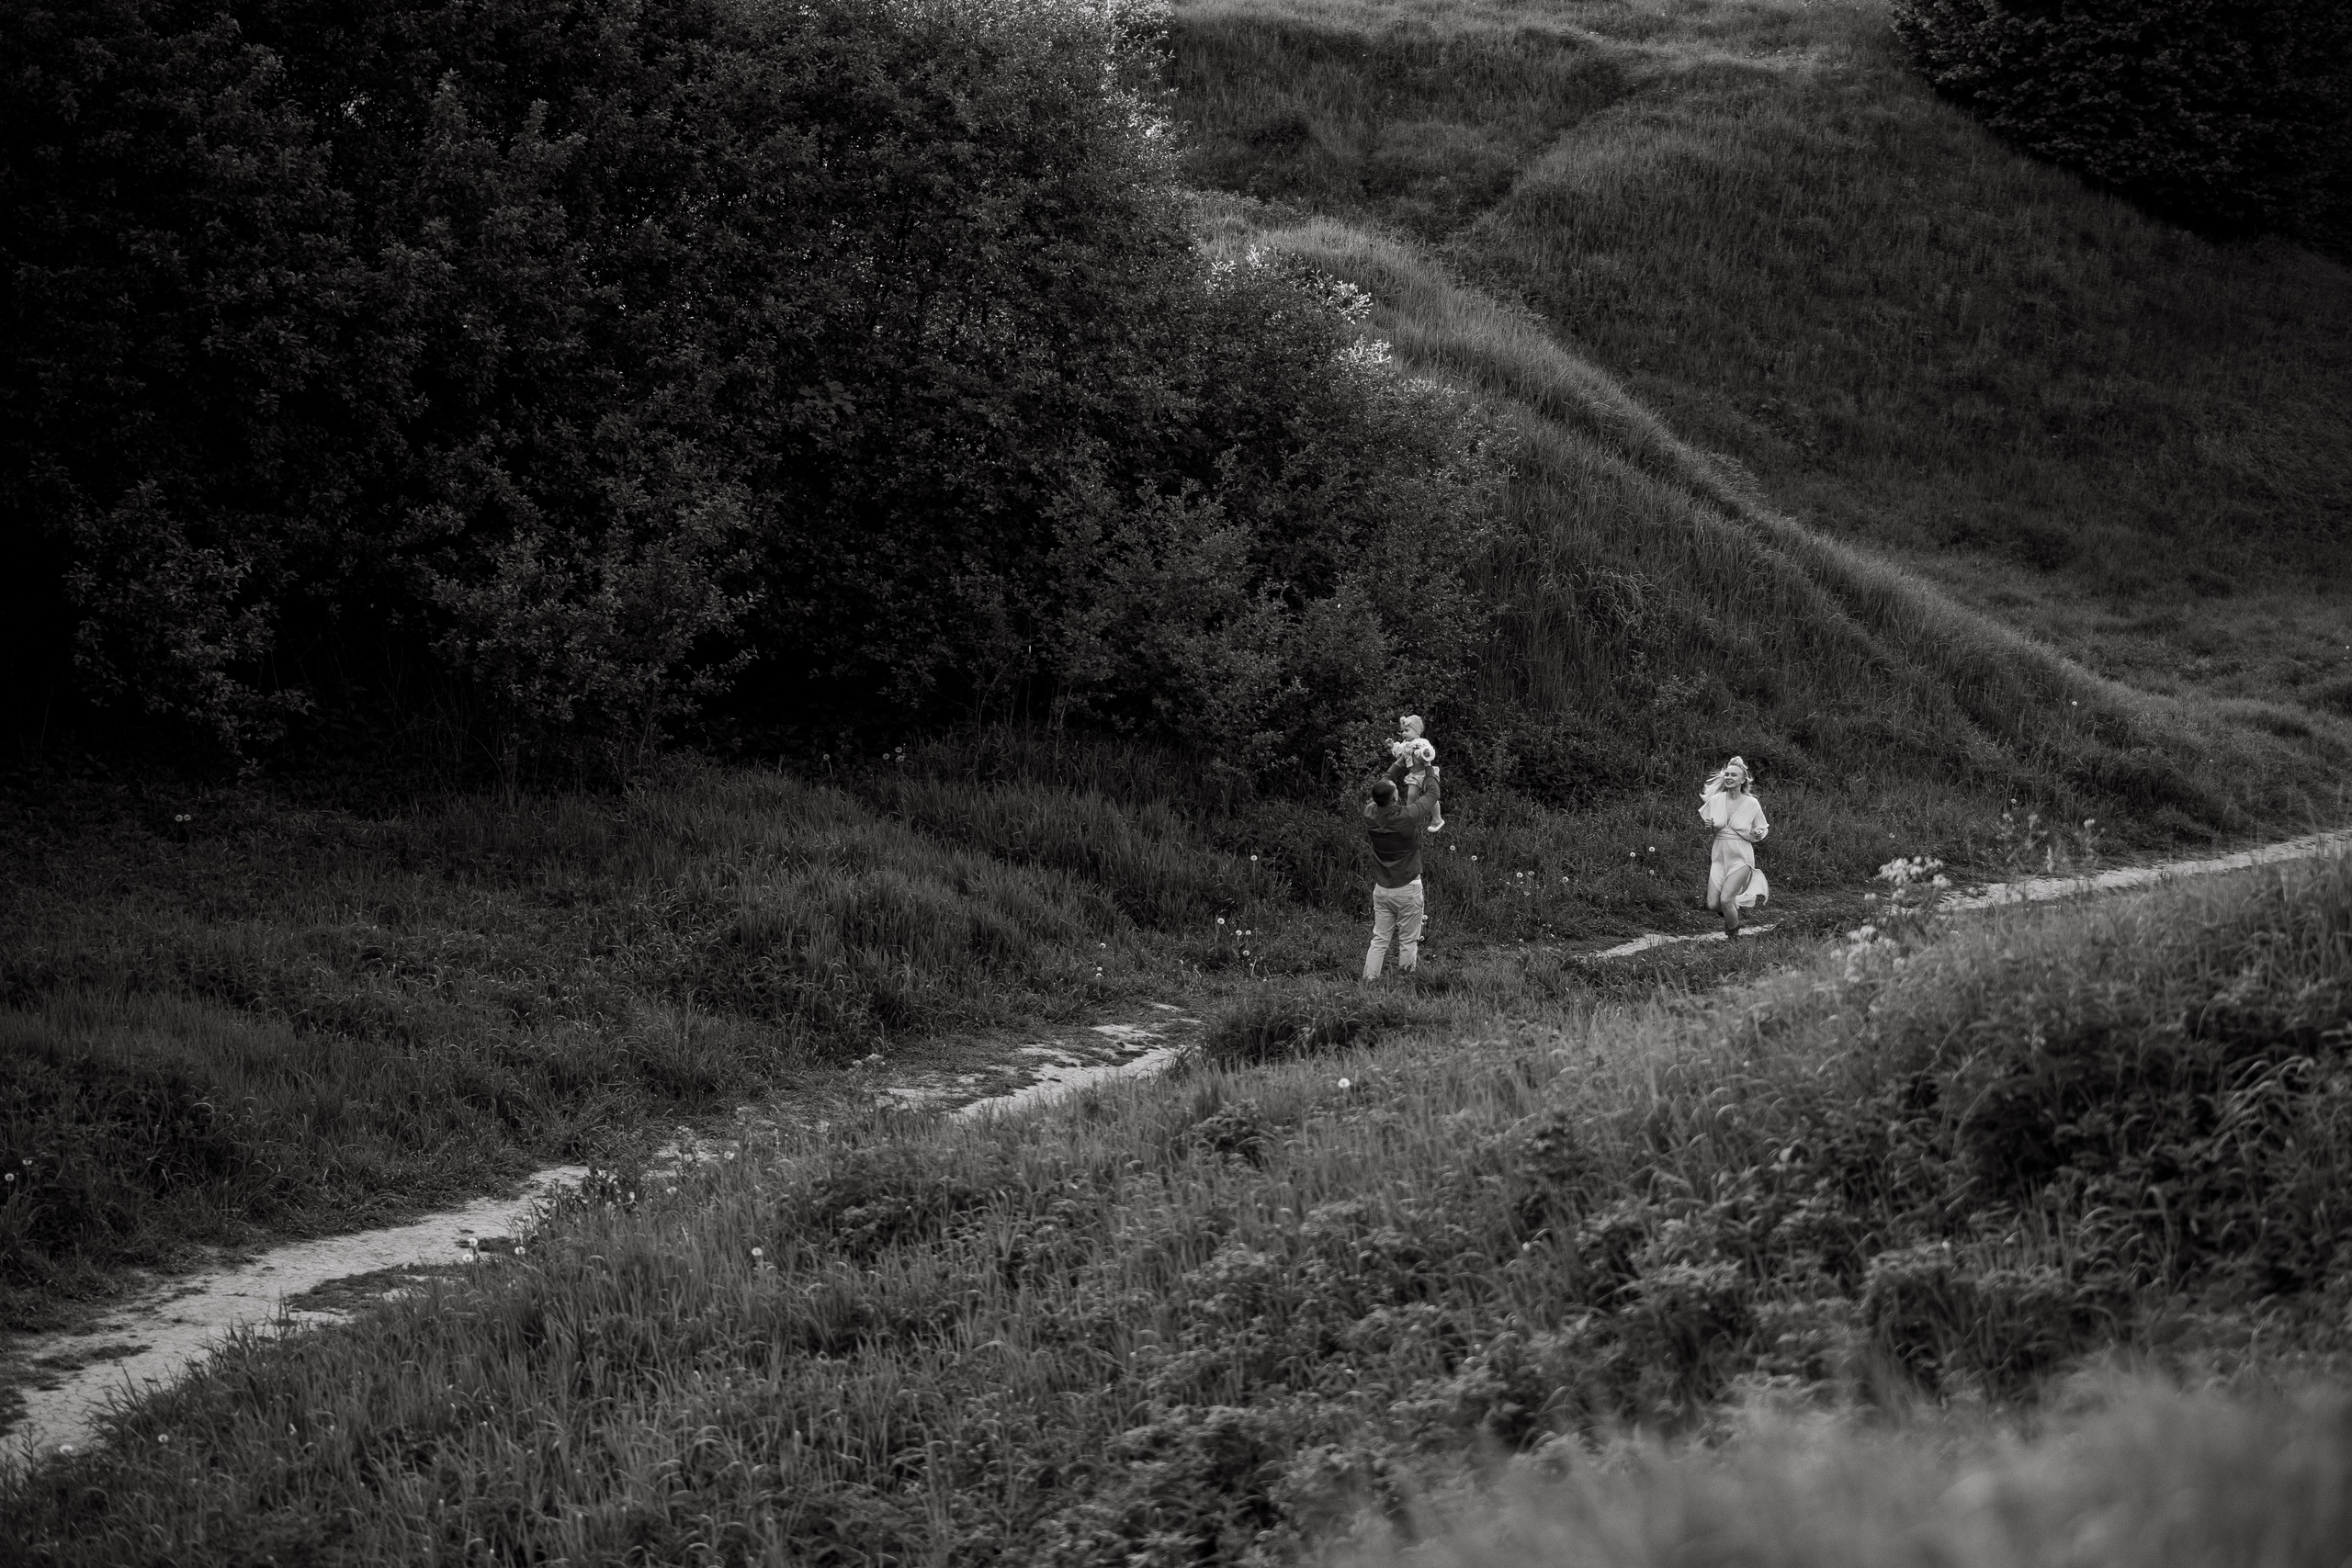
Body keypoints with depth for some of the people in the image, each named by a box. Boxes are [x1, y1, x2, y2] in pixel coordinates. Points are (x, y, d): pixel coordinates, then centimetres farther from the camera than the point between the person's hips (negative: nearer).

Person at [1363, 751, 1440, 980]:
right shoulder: (1407, 817, -21)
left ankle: (1368, 981, 5)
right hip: (1408, 889, -5)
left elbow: (1384, 784, 11)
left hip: (1381, 889, 5)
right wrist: (1432, 774, 16)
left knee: (1379, 940, 9)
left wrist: (1402, 763, 20)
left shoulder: (1370, 814, -8)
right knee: (1408, 942, 4)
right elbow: (1431, 795, -3)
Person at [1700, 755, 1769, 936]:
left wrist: (1758, 835, -20)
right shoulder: (1716, 800, 0)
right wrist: (1707, 824, -6)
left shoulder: (1752, 804, -6)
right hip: (1719, 857, 4)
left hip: (1741, 858, -4)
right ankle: (1734, 911, 29)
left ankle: (1734, 933, 8)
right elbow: (1701, 817, 17)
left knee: (1725, 900, -18)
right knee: (1713, 904, -6)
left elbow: (1760, 836, 4)